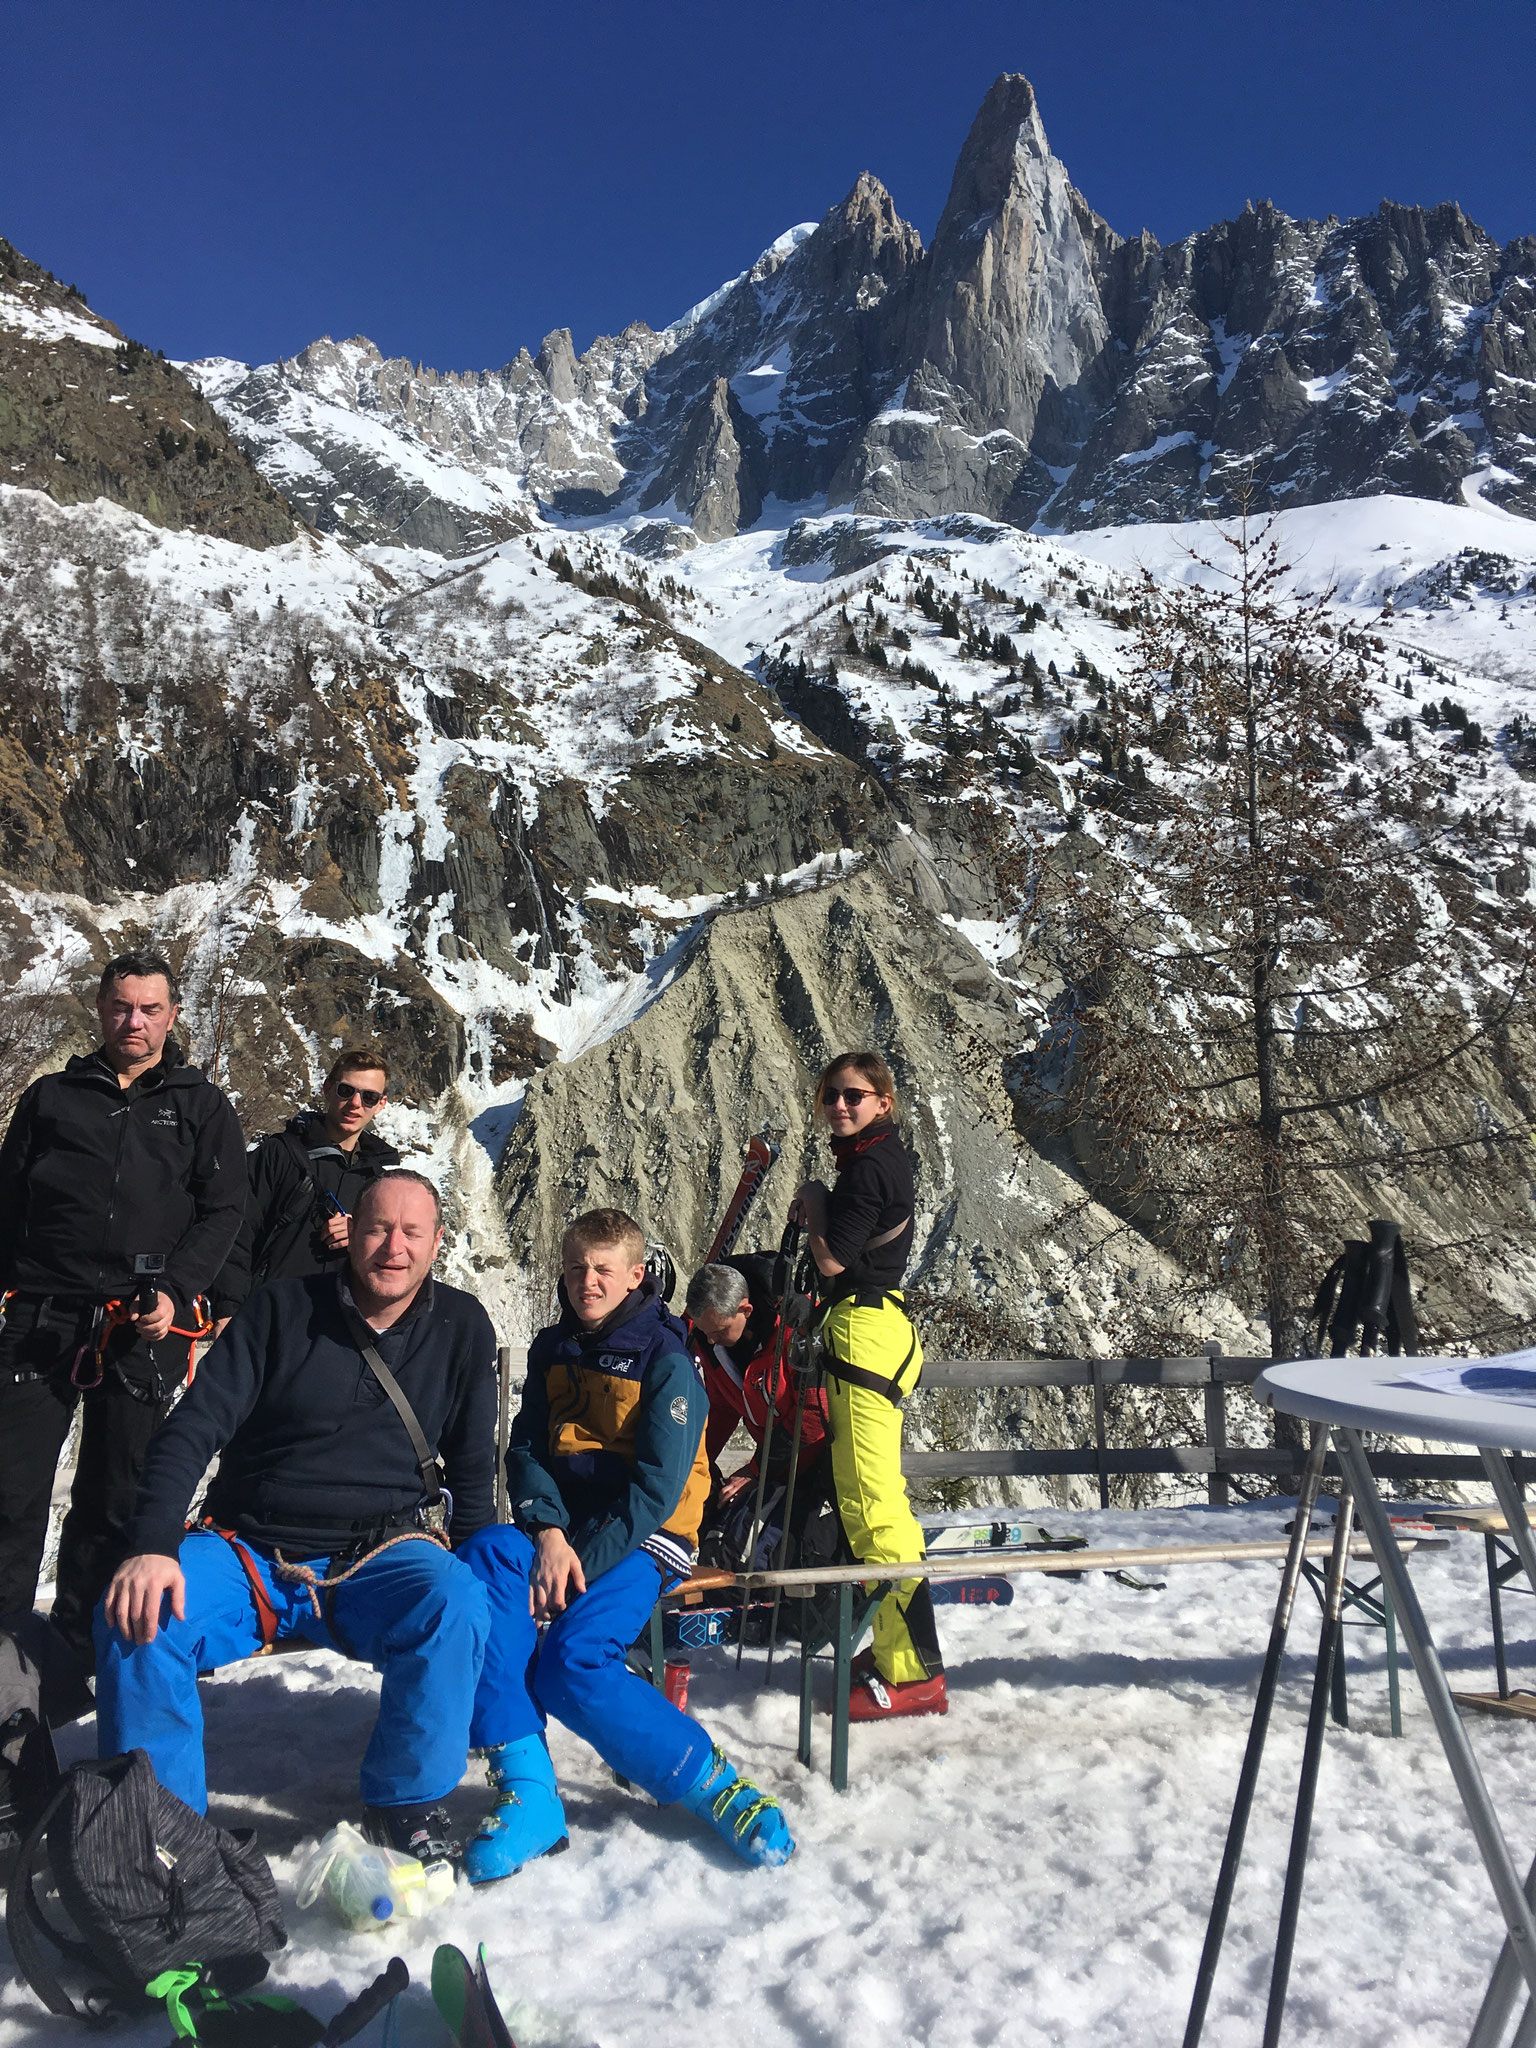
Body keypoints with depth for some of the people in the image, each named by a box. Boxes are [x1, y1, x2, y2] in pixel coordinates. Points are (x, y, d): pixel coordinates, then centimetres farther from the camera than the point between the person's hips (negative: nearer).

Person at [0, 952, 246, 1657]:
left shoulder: (202, 1107, 11)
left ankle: (80, 1646, 19)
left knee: (113, 1499, 6)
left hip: (144, 1330, -1)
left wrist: (173, 1290, -10)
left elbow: (222, 1210, 4)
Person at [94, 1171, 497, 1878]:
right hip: (248, 1550, 0)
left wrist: (475, 1566, 5)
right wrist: (152, 1547, -20)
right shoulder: (282, 1309, -1)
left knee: (456, 1608, -31)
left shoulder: (461, 1328, 4)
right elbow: (192, 1430, -6)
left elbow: (472, 1466, 13)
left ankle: (406, 1801, -6)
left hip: (377, 1558, 0)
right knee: (135, 1614, -27)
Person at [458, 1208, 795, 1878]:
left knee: (572, 1662, -29)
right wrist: (548, 1534, -15)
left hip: (641, 1538, -5)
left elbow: (658, 1485, -13)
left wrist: (584, 1558, -22)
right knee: (485, 1555, -29)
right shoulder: (551, 1351, 14)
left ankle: (711, 1780, -10)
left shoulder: (666, 1358, -5)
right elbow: (526, 1450, 5)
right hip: (555, 1528, 5)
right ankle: (523, 1788, -29)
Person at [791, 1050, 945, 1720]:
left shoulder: (867, 1164, -15)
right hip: (873, 1324, 11)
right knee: (863, 1496, 17)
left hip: (863, 1331, -11)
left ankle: (913, 1672, -7)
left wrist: (813, 1203, -4)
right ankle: (895, 1648, 27)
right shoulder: (883, 1158, 16)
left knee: (871, 1500, -10)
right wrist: (818, 1209, 8)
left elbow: (833, 1260, -18)